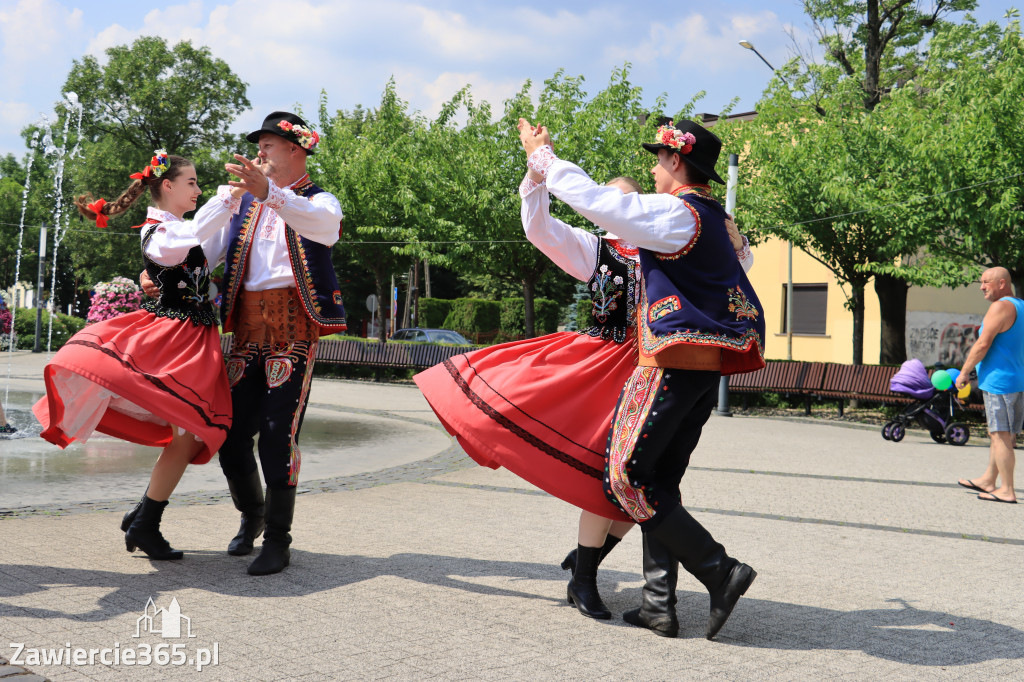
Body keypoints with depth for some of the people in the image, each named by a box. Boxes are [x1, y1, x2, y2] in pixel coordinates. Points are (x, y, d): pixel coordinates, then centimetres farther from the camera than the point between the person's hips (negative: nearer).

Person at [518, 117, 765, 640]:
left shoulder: (673, 213, -12)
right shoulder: (714, 220, 15)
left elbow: (591, 199, -12)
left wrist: (542, 156, 3)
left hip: (673, 363, -9)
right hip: (707, 368, 9)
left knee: (627, 478, -3)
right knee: (659, 481, 12)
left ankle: (721, 572, -3)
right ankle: (659, 604, 12)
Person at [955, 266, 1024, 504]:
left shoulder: (1001, 307, -14)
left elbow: (983, 344, -18)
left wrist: (964, 372, -9)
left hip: (999, 380, -10)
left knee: (1001, 436, -6)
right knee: (999, 434, 16)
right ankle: (988, 480, 25)